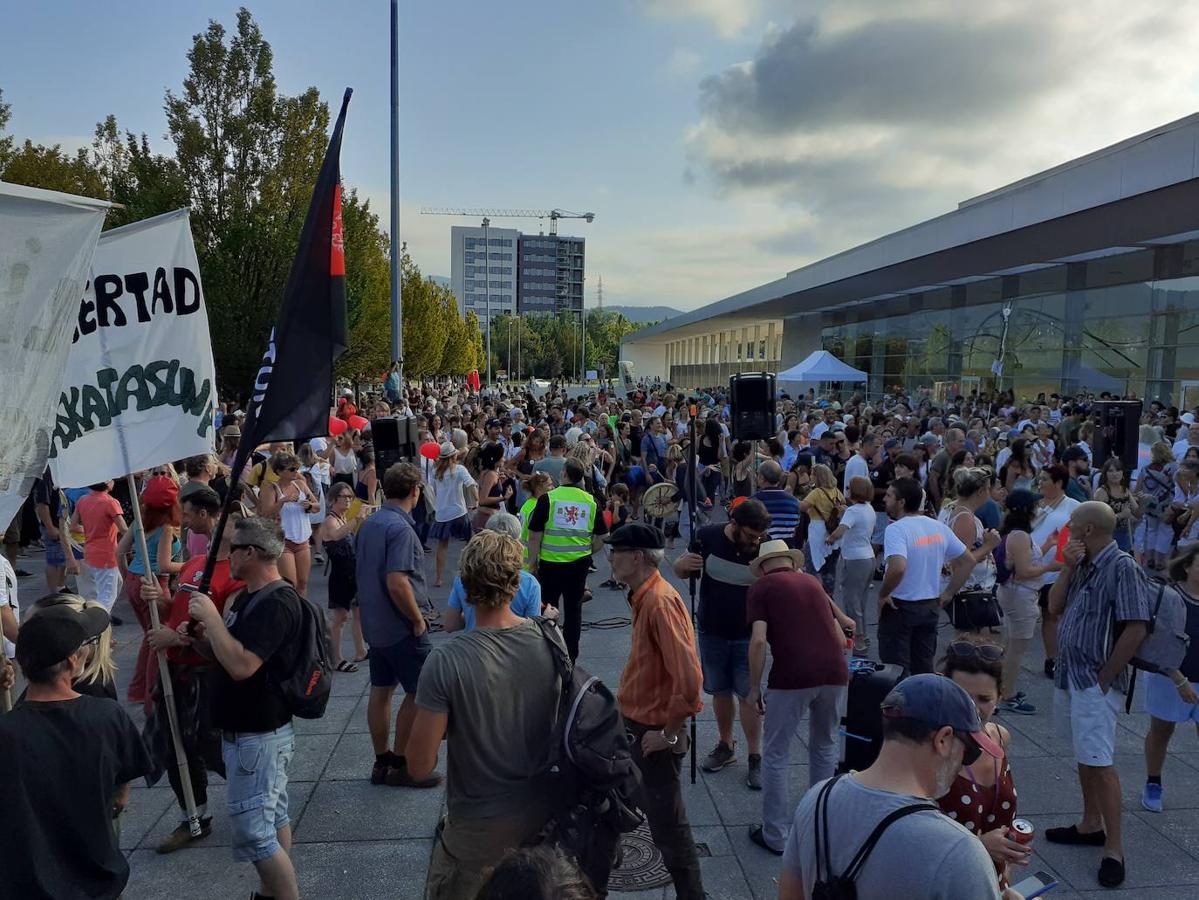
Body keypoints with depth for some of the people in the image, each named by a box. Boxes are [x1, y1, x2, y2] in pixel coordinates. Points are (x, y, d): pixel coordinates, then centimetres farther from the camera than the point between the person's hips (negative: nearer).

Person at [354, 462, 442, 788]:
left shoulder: (369, 524, 7)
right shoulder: (400, 528, -21)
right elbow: (397, 582, -28)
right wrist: (418, 619, -16)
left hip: (374, 623, 9)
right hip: (402, 627, -9)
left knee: (381, 690, 15)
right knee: (420, 692, 2)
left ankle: (382, 762, 25)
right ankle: (400, 765, 10)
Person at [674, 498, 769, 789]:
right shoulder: (707, 537, -13)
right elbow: (680, 571, 0)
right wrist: (684, 564, -24)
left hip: (748, 635, -2)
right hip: (712, 632, 2)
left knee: (749, 695, 1)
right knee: (720, 691, 16)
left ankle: (755, 759, 15)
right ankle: (726, 746, 35)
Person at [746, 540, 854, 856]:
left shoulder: (761, 587, 6)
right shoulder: (811, 581, 21)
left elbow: (759, 640, -7)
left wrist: (754, 688, 1)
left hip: (792, 677, -5)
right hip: (834, 673, 5)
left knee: (776, 755, 11)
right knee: (825, 747, 25)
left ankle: (776, 835, 17)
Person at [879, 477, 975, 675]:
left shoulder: (896, 529, -19)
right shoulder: (939, 527, 3)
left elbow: (898, 568, -34)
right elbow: (967, 561, 10)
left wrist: (882, 595, -19)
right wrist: (948, 593, 11)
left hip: (899, 607, -7)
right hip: (930, 607, 7)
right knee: (924, 668, 17)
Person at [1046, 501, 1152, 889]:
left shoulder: (1123, 568, -16)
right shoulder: (1083, 566, 9)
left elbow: (1136, 629, -20)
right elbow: (1054, 606, 7)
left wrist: (1104, 679, -16)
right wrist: (1067, 567, -4)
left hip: (1094, 682, -9)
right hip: (1069, 676, 9)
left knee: (1099, 762, -5)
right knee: (1083, 757, 18)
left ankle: (1113, 847, 5)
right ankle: (1091, 825, 30)